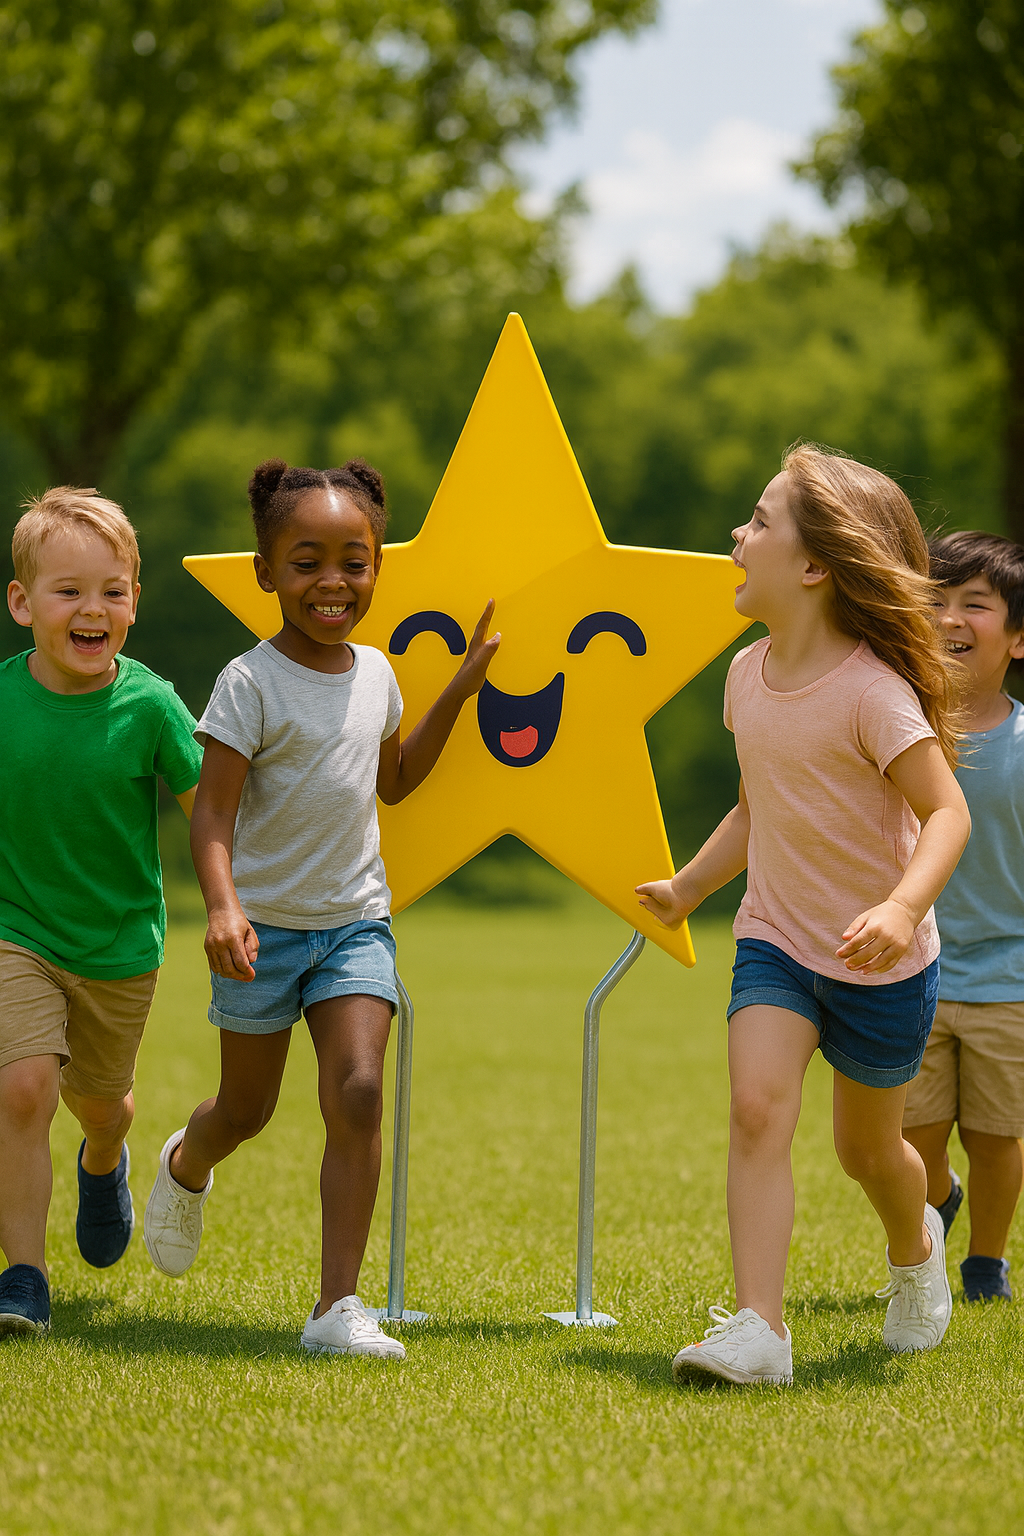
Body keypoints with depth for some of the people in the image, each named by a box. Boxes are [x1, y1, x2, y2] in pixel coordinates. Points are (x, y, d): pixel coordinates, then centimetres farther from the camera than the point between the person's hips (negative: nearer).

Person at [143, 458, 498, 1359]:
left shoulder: (374, 673, 5)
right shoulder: (251, 683, -13)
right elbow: (214, 812, -18)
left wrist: (458, 693, 13)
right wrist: (223, 905, -34)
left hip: (356, 921, 3)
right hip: (265, 926, -3)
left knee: (357, 1095, -15)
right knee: (248, 1111, 11)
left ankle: (339, 1306, -11)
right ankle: (188, 1166, 49)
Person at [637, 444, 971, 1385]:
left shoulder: (871, 690, -22)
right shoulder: (749, 675, 0)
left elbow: (946, 811, -24)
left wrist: (903, 908, -39)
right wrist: (686, 890, 18)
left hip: (880, 961, -4)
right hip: (775, 942, 4)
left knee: (867, 1148, 14)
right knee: (757, 1107, -20)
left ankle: (916, 1247, 49)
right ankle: (757, 1332, -23)